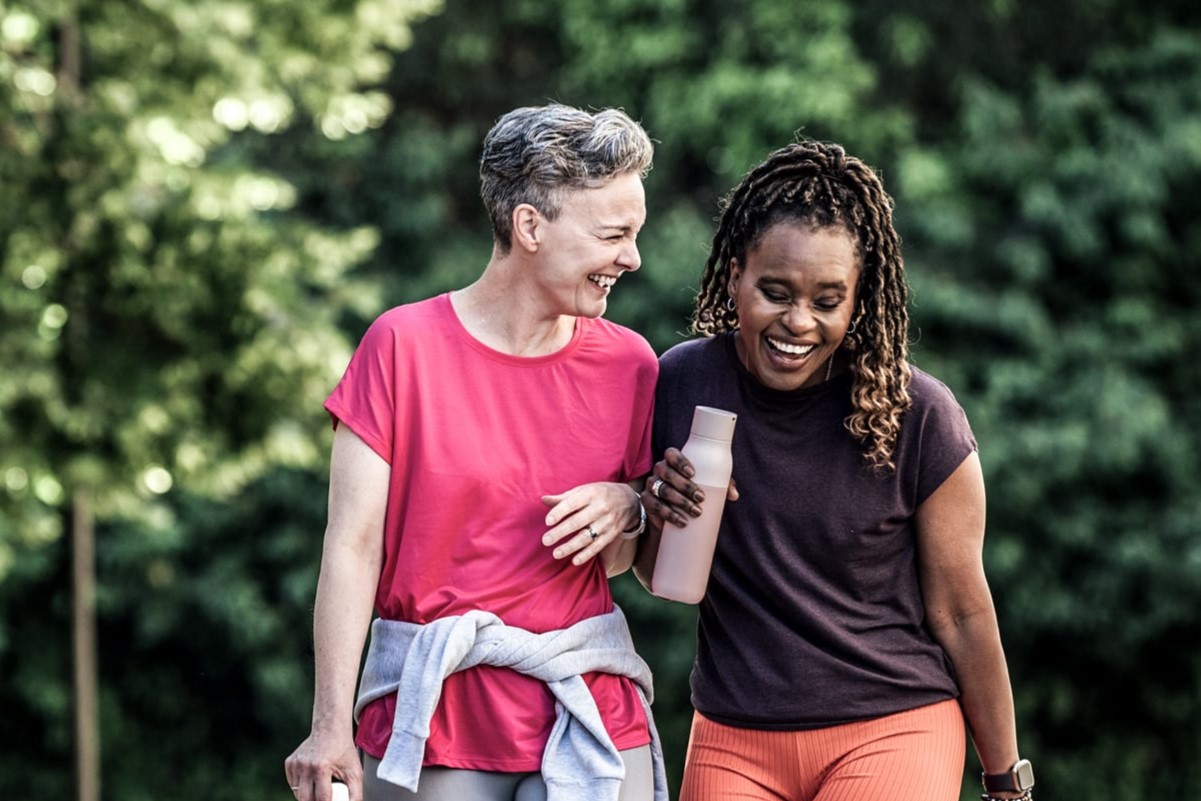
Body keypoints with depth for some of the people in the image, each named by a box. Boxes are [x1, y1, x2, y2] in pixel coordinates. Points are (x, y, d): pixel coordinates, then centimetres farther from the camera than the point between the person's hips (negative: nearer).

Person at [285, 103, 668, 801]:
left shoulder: (629, 364, 4)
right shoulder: (404, 345, -6)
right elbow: (355, 546, -7)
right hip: (431, 713, -2)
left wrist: (627, 509, -9)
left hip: (590, 717, 3)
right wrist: (332, 726, -11)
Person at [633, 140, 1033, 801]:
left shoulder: (918, 416, -12)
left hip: (891, 734, -3)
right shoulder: (680, 383, -3)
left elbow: (960, 615, -3)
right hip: (732, 743, 3)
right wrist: (659, 517, -13)